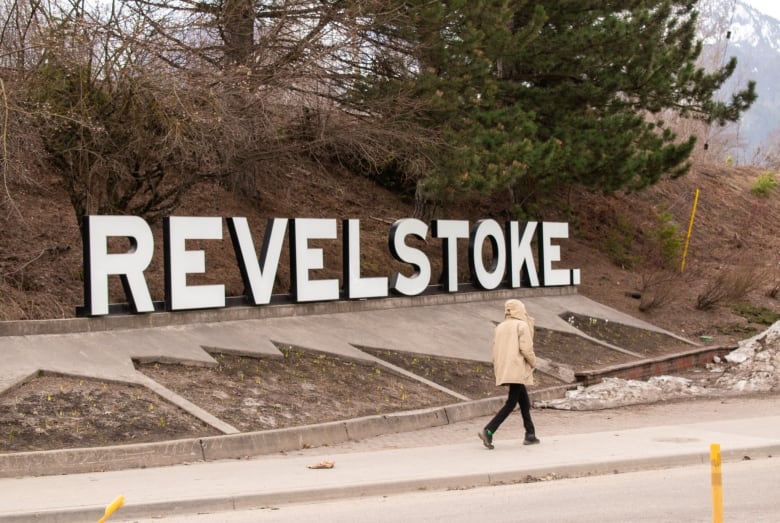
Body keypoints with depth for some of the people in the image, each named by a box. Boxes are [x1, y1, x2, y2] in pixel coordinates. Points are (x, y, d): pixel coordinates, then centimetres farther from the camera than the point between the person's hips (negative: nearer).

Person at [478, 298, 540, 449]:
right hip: (518, 370, -7)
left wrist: (498, 371, 18)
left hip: (503, 370, 7)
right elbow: (526, 348, -13)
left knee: (524, 400, 16)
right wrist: (533, 363, 3)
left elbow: (496, 352, 13)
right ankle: (488, 431, -20)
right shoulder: (522, 325, -5)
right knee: (511, 403, -8)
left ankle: (530, 434, 16)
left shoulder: (499, 327, 14)